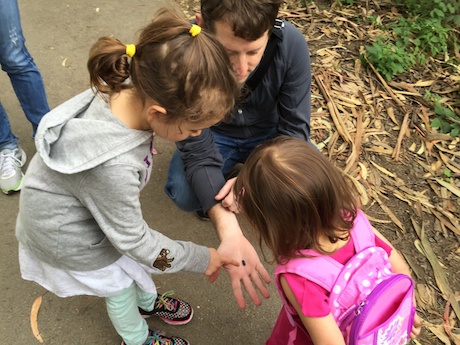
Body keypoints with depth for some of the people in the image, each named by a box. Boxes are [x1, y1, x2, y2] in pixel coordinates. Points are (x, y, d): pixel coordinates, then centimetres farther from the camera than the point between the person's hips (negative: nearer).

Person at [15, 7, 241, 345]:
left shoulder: (130, 90, -25)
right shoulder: (113, 166, -45)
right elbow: (133, 240, -26)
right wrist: (201, 259, -15)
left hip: (94, 202, 6)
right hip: (69, 234, -6)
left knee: (133, 259, 28)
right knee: (120, 284, 19)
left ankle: (148, 301, 60)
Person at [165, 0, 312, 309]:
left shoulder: (291, 44, -31)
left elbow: (294, 129, -22)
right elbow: (198, 149, -33)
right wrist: (230, 232, -46)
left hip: (271, 132, 1)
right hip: (215, 135, -1)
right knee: (183, 194, -27)